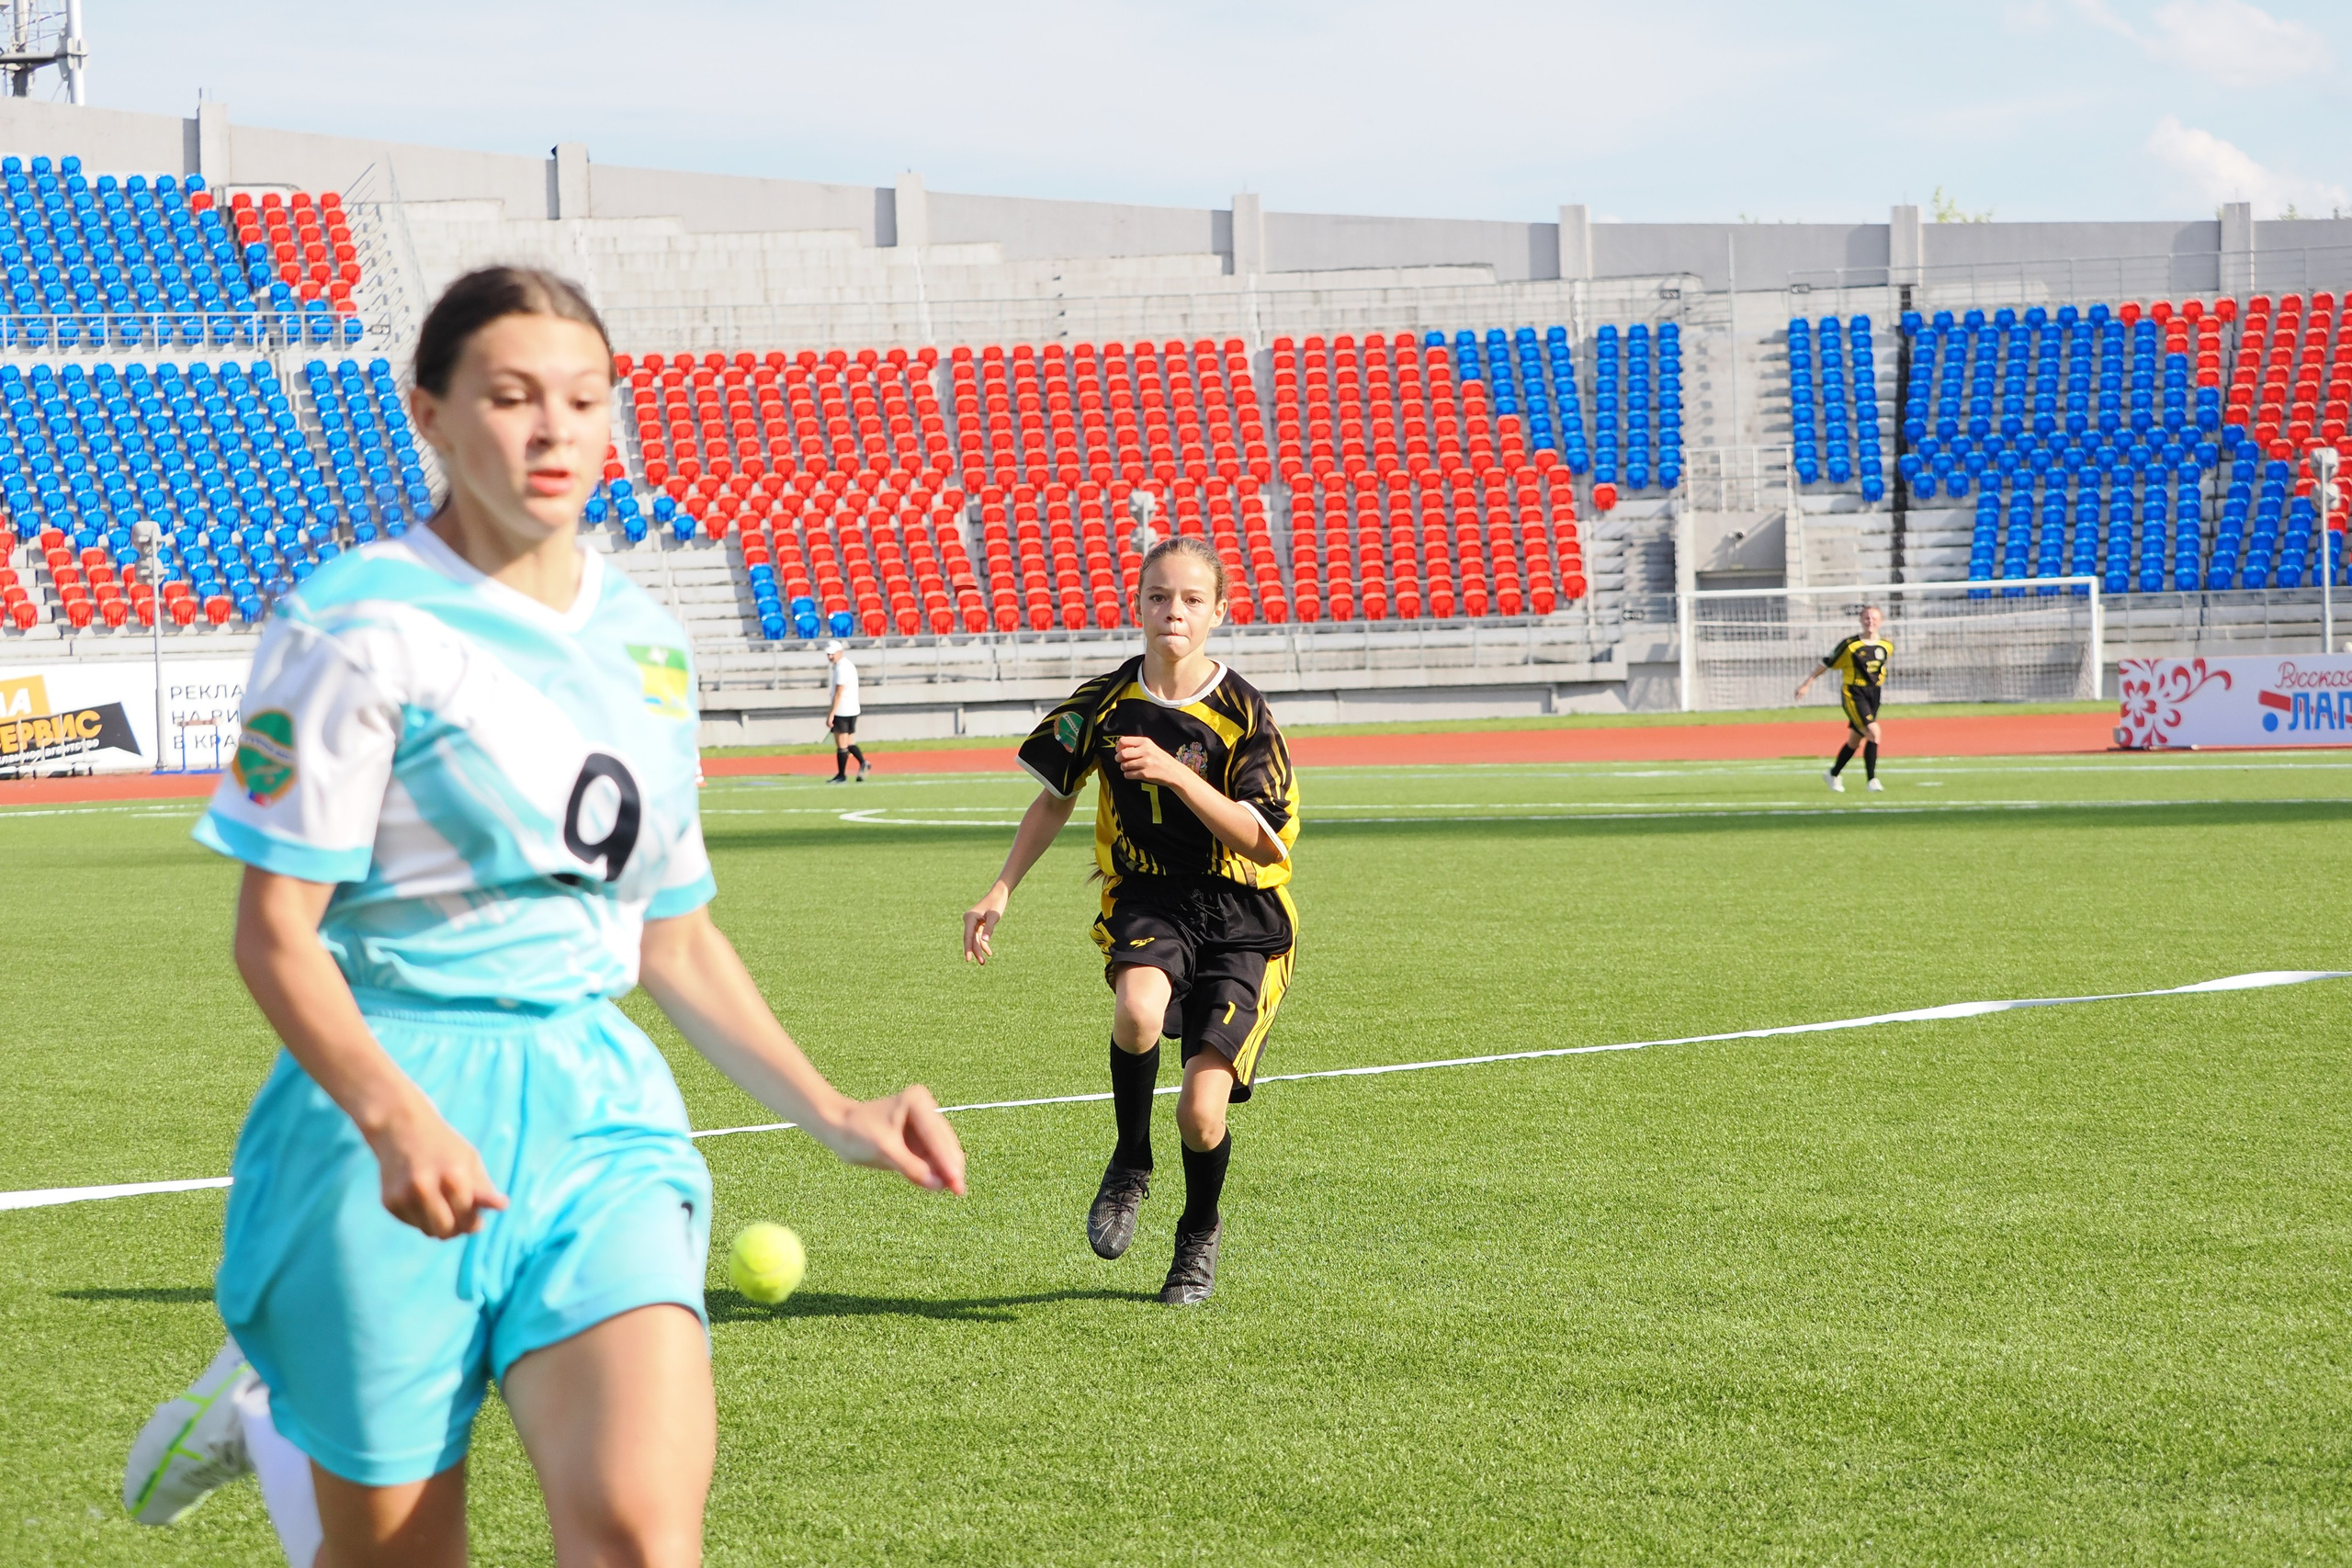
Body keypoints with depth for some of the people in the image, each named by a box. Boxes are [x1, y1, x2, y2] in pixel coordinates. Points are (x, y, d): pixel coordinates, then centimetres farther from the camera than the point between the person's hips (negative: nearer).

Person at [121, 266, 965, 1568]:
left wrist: (829, 1112, 12)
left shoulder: (645, 641, 12)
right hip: (394, 1128, -4)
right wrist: (394, 1119, -26)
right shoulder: (357, 626, -7)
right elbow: (275, 932, -11)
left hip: (594, 1115, 4)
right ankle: (273, 1418, 36)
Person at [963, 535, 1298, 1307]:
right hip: (1146, 900, 1)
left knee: (1201, 1112, -12)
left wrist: (1176, 774, -24)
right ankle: (1129, 1168, -5)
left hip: (1240, 917, -1)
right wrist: (999, 893, 7)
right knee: (1138, 1010, -35)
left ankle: (1200, 1231, 24)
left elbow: (1264, 844, -13)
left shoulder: (1241, 713, -9)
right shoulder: (1105, 702, 0)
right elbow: (1055, 797, 15)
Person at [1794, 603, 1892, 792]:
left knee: (1855, 739, 14)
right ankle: (1872, 780, -14)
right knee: (1873, 732, -20)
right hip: (1853, 694, -6)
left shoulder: (1886, 647, 1)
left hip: (1873, 695, 6)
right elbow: (1826, 664, -4)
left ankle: (1833, 774, 34)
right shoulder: (1850, 645, -13)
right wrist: (1807, 685, -1)